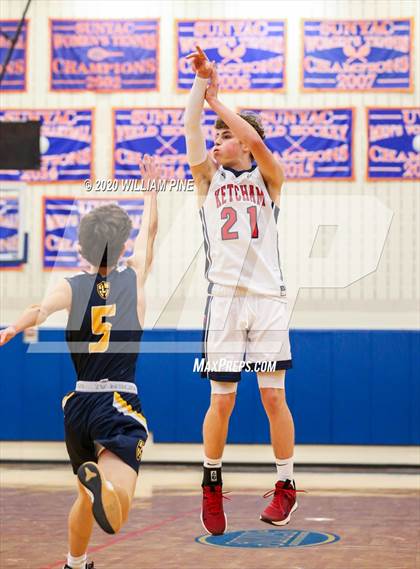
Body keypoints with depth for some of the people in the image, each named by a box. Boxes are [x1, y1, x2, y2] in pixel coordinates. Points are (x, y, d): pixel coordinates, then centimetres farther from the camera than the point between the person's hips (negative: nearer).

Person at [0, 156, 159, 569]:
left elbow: (40, 309, -20)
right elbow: (149, 230, 23)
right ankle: (98, 480, -52)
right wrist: (150, 186, 37)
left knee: (87, 497, 29)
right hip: (120, 404, -3)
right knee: (114, 519, -20)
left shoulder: (72, 286, 4)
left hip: (79, 405, 4)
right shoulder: (134, 277, 5)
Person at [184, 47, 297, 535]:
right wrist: (201, 79, -11)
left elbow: (254, 139, -10)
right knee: (222, 398, -1)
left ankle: (286, 486, 11)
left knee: (274, 394, 0)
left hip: (268, 297, -1)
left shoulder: (268, 177, 9)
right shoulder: (208, 175, 14)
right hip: (224, 296, 1)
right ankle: (211, 485, 15)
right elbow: (190, 127, -1)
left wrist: (216, 98, -7)